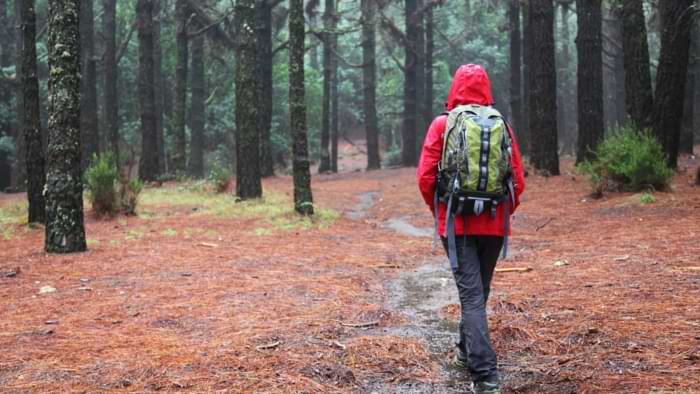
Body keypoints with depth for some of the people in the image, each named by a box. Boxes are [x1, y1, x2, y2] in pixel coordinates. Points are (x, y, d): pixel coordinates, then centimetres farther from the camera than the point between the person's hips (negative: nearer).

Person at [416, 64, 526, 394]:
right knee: (480, 290, 21)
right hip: (494, 225, 3)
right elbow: (518, 180, 1)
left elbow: (426, 177, -7)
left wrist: (439, 213, 8)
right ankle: (467, 349, 40)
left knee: (471, 295, -4)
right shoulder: (502, 126, 2)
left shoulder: (442, 125, -4)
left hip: (457, 223, -3)